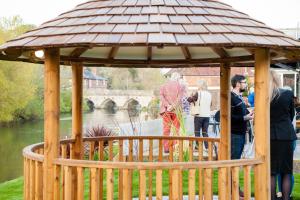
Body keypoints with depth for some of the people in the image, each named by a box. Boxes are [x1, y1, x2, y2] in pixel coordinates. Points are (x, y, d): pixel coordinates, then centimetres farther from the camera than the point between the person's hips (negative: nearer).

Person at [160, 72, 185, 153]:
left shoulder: (163, 86, 11)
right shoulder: (180, 86, 2)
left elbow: (162, 97, -3)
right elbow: (179, 98, -12)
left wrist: (168, 106, -10)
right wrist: (173, 106, -15)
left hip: (165, 110, 3)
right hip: (176, 110, -2)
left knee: (166, 129, 5)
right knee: (178, 128, 5)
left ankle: (166, 148, 3)